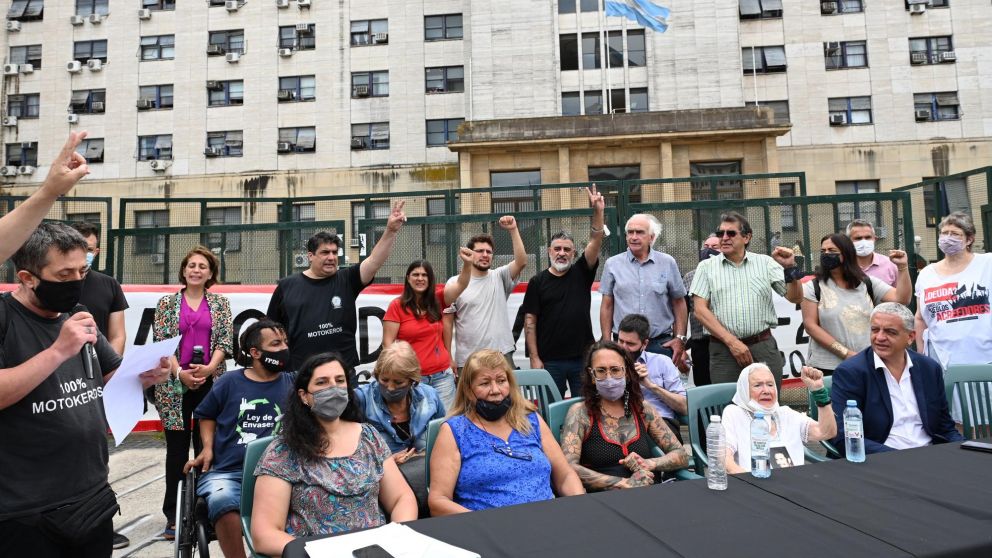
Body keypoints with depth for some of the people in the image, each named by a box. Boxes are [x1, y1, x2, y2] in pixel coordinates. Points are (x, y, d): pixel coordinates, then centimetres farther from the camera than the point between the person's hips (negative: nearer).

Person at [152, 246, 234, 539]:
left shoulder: (220, 303, 9)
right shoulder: (167, 303, 7)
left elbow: (225, 340, 2)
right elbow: (161, 341, 0)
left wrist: (210, 367, -14)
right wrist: (179, 372, -12)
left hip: (210, 382, 1)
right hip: (175, 384, 0)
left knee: (207, 446, 4)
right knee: (177, 448, 4)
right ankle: (173, 514, 13)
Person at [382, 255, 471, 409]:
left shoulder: (437, 299, 6)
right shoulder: (397, 305, -3)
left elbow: (461, 285, -6)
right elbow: (388, 343, -5)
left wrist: (467, 263, -24)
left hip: (443, 375, 3)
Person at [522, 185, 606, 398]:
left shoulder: (582, 273, 5)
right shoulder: (538, 281, 1)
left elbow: (595, 242, -8)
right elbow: (530, 321, -1)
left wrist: (598, 212, -22)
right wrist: (534, 358, -6)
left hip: (583, 357, 1)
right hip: (550, 360, -1)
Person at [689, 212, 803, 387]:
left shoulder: (765, 263, 9)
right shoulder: (706, 267, 6)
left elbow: (795, 298, 9)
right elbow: (700, 310, -2)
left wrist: (790, 268, -9)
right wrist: (732, 341, -9)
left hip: (764, 348, 1)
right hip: (723, 350, -1)